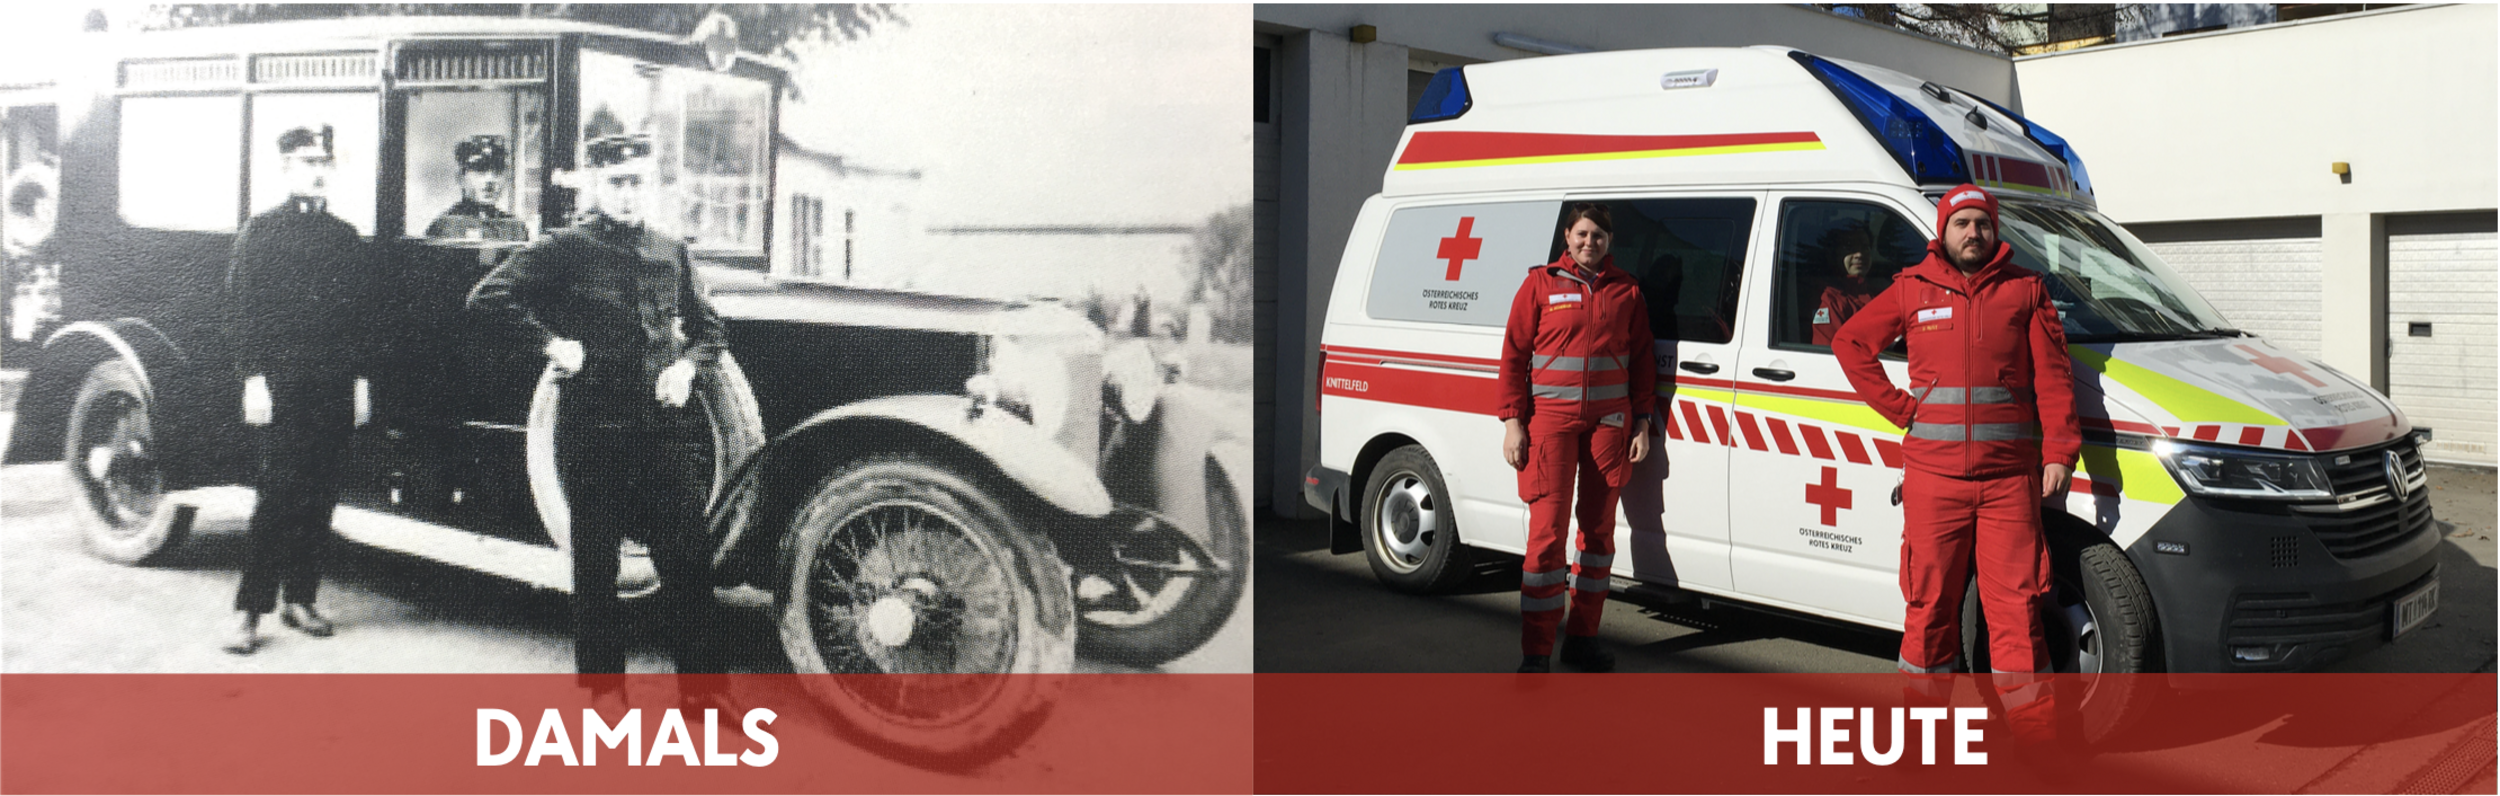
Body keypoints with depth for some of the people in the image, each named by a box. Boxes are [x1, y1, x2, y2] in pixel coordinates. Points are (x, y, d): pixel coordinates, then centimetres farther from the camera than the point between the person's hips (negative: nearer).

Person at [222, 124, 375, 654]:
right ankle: (250, 612, -2)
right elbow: (242, 310, -3)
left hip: (335, 389, 4)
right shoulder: (261, 232, 2)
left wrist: (360, 379, 8)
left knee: (320, 497, 6)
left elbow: (363, 313, 14)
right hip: (280, 386, -4)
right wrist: (253, 377, -11)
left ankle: (300, 600, 15)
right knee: (279, 494, -8)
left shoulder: (346, 238, 13)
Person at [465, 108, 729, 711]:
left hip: (666, 428, 4)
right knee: (596, 561, 6)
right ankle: (605, 687, 17)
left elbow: (708, 329, 21)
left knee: (689, 558, 3)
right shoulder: (566, 249, -3)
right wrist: (551, 342, -14)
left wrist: (688, 366, 2)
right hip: (593, 430, -4)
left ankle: (700, 688, 12)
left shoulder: (670, 253, 11)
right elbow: (488, 297, -10)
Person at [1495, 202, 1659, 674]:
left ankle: (1583, 636, 21)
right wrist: (1513, 422, -5)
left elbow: (1641, 360, 14)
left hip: (1610, 419, 4)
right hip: (1552, 417, -4)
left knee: (1599, 529, 9)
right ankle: (1536, 652, -7)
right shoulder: (1541, 285, 3)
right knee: (1548, 532, -10)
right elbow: (1514, 355, 2)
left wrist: (1641, 423, 8)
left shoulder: (1625, 291, 10)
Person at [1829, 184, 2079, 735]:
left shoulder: (2025, 291, 8)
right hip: (1932, 474, 0)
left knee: (2016, 603, -1)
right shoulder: (1912, 291, 8)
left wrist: (2059, 452, -2)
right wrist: (1898, 407, 7)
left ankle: (2033, 729, 6)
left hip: (2009, 476, 0)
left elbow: (2053, 375, 6)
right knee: (1930, 601, 5)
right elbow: (1849, 343, 16)